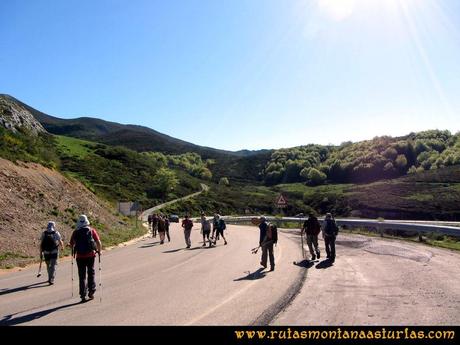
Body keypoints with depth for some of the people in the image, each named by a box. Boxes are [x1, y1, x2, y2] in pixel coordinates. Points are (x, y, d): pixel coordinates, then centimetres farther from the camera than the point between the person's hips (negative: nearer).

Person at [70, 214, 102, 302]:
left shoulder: (75, 232, 3)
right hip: (90, 255, 0)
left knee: (82, 276, 8)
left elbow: (71, 244, 7)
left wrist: (74, 251, 28)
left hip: (80, 256, 0)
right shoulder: (92, 230, 1)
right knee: (91, 274, 16)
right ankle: (91, 292, 15)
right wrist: (99, 251, 10)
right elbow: (98, 242, -5)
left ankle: (83, 295, 7)